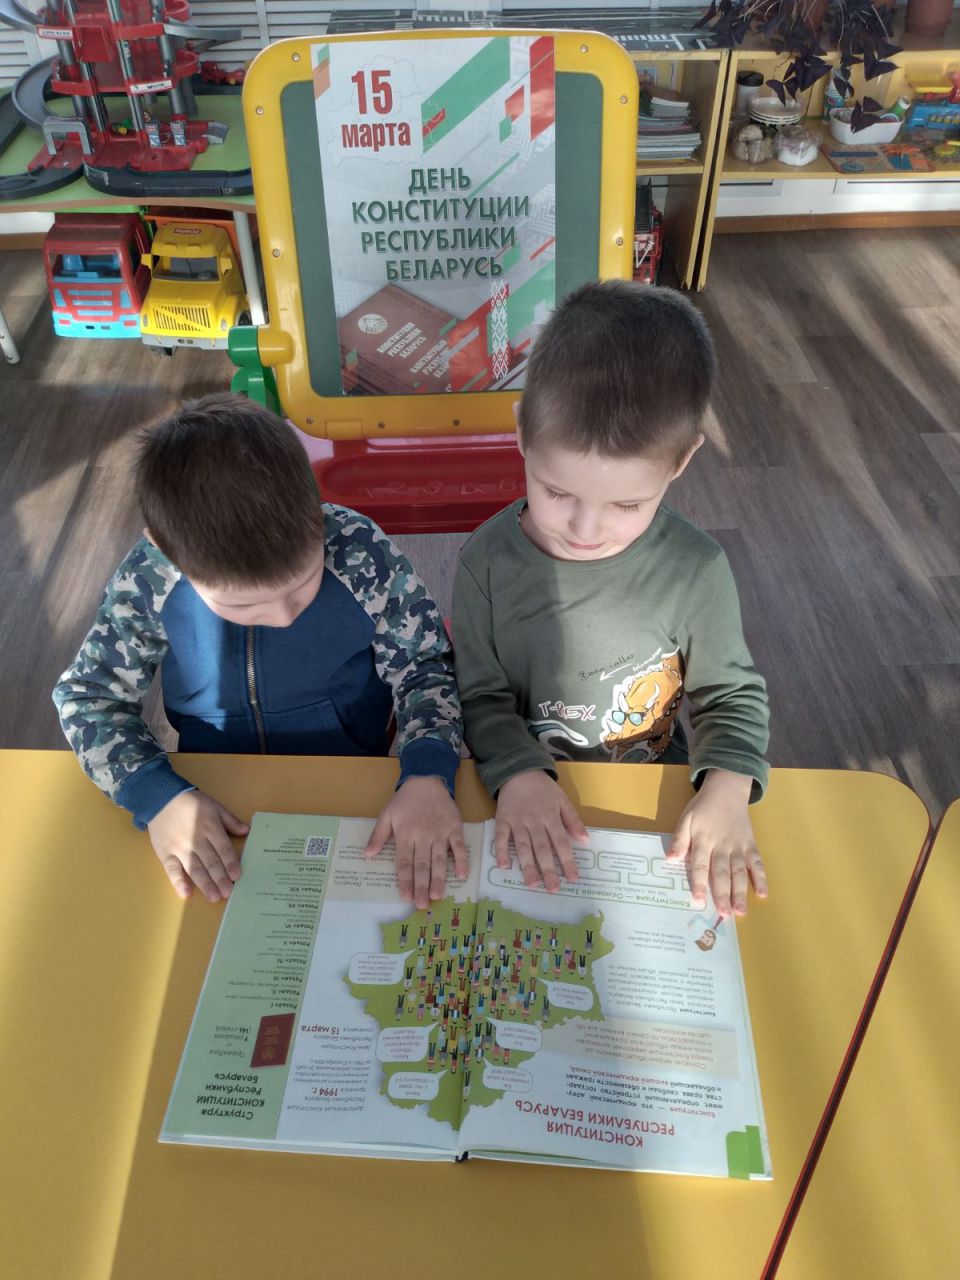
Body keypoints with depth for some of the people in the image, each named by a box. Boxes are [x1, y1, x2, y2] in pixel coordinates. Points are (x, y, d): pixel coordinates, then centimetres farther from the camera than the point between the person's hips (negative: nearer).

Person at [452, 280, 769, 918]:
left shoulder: (697, 570, -15)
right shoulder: (488, 561, -15)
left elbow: (732, 692, -1)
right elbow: (482, 693, -7)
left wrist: (728, 785, -19)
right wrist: (517, 773, -25)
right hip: (524, 792, -1)